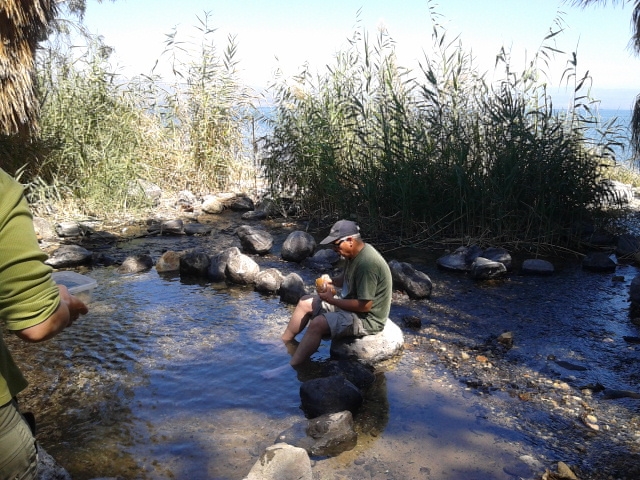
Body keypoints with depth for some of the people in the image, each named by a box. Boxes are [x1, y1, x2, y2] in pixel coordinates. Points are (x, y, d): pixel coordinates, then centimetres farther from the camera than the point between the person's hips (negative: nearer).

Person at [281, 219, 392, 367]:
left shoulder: (367, 263, -30)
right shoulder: (354, 253, 0)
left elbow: (365, 306, -29)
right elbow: (346, 279, 18)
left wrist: (332, 300, -21)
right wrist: (331, 281, -4)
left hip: (366, 318, -10)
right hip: (351, 303, 10)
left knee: (318, 324, -27)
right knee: (306, 302, 10)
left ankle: (291, 367, -17)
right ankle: (283, 344, 19)